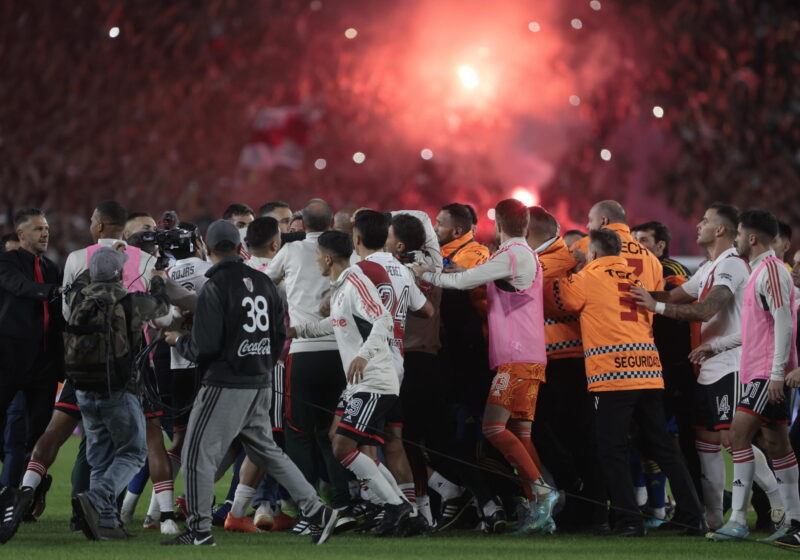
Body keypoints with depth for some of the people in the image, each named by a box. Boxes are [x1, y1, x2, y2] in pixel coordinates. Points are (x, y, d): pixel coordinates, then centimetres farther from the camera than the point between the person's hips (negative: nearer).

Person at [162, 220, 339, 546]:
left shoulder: (214, 287, -14)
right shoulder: (263, 283, 6)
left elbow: (203, 348, -16)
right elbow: (279, 336, 10)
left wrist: (178, 341, 4)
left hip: (225, 385, -7)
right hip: (260, 384, 7)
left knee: (199, 454, 1)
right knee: (266, 451, 18)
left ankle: (200, 532, 2)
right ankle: (317, 512, 13)